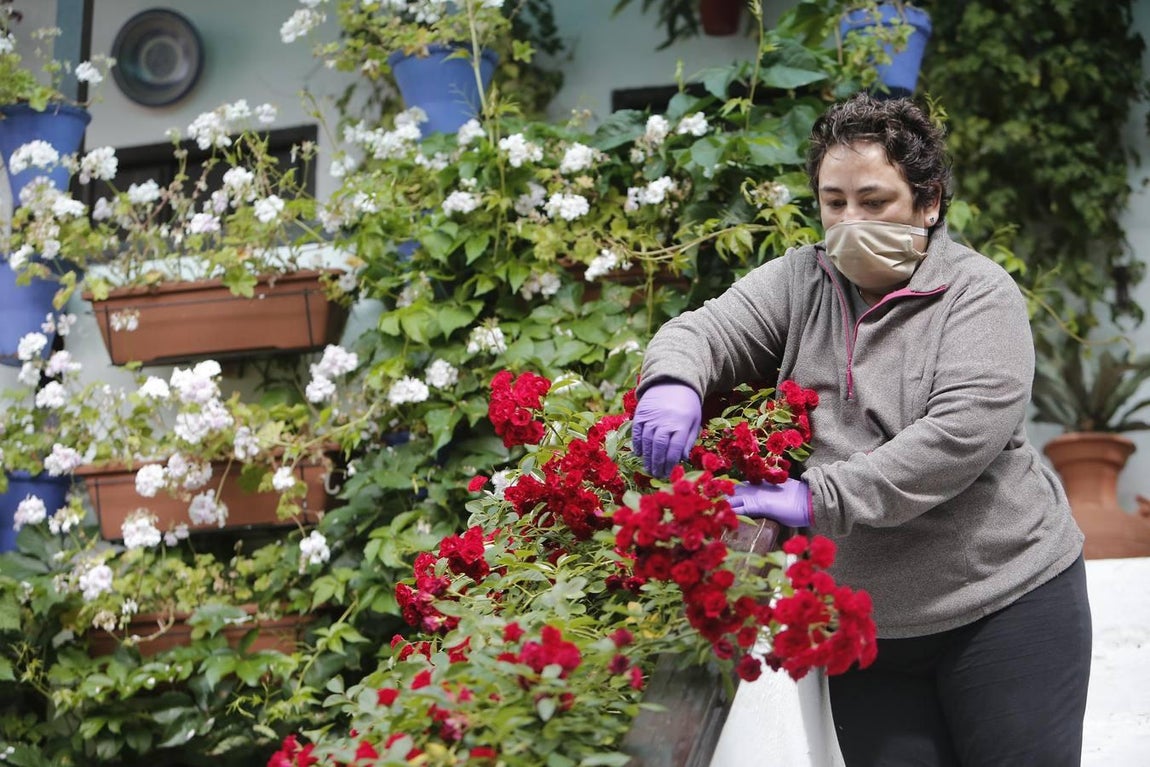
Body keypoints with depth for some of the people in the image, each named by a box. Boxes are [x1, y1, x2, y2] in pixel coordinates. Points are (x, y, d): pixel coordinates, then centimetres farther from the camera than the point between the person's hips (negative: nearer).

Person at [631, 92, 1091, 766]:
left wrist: (821, 498, -28)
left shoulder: (978, 293, -8)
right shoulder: (800, 282, 6)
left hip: (1006, 601, -3)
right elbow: (704, 332, -2)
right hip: (863, 625, 4)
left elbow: (966, 431, -22)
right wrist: (673, 385, -29)